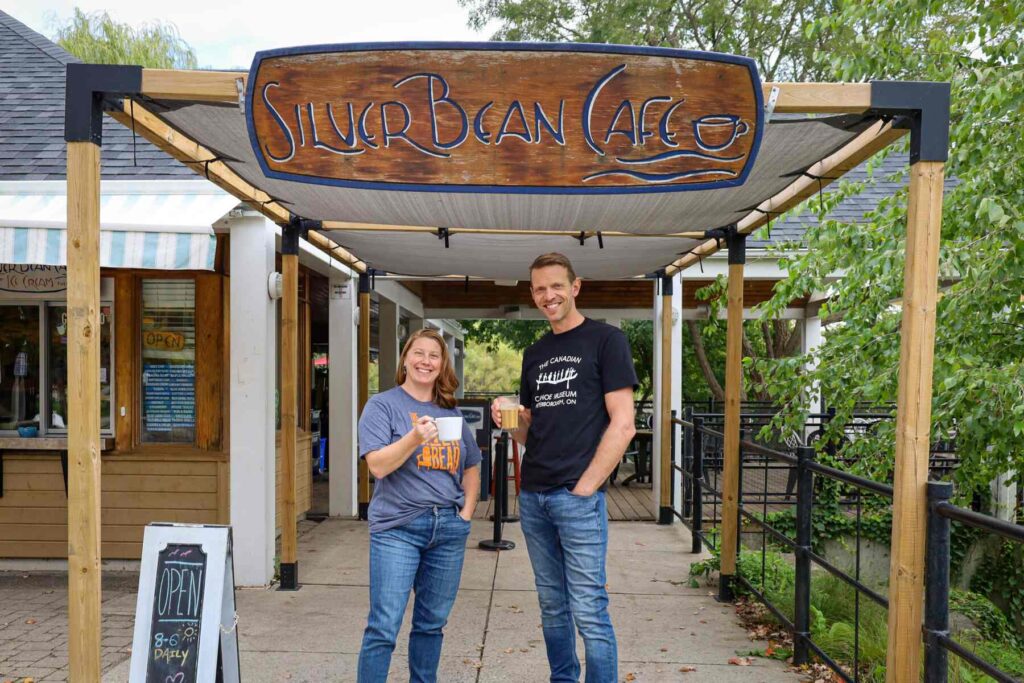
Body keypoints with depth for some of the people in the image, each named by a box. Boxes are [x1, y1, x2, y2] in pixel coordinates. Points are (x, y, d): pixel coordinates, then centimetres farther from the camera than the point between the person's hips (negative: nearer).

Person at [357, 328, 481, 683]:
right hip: (397, 528, -4)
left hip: (449, 529, 5)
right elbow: (378, 465, -13)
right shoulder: (382, 405, -1)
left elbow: (471, 467, 20)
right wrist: (414, 438, -27)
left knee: (431, 624, 13)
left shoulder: (451, 412, 13)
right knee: (384, 627, -6)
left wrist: (467, 511, 8)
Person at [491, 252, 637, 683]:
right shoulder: (535, 354, 15)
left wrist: (585, 486, -13)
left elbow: (622, 425, -10)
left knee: (588, 611, -3)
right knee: (552, 606, 15)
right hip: (532, 497, 6)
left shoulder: (605, 340, -3)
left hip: (578, 497, -6)